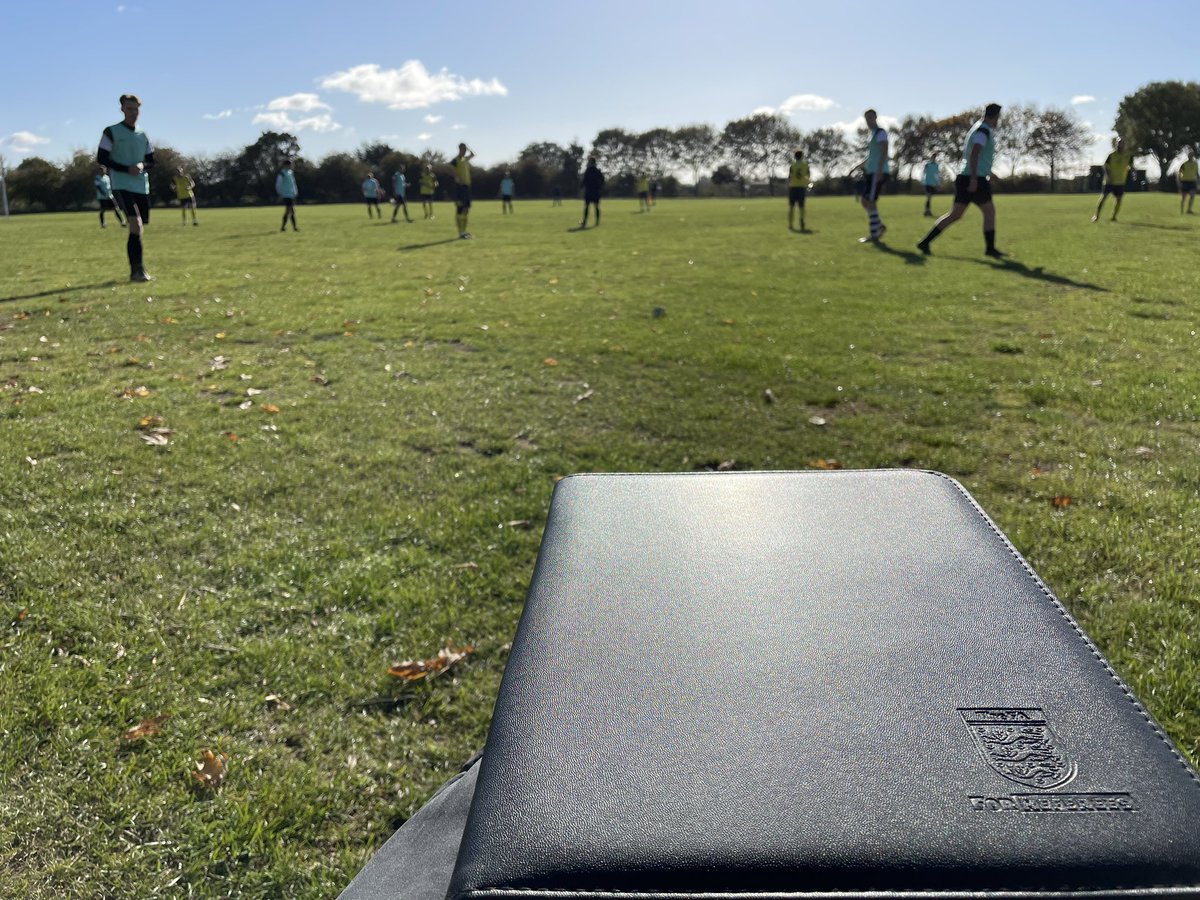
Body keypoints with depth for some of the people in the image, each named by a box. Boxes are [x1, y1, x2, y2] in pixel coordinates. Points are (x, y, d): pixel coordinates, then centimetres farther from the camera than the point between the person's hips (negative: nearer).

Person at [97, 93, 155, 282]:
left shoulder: (143, 135, 16)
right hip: (121, 186, -5)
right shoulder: (111, 132, 1)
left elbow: (151, 161, 17)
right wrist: (127, 169, -14)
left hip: (142, 187, 5)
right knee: (136, 224, -22)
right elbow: (101, 158, -3)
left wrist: (142, 165, -7)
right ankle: (138, 270, -23)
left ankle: (136, 271, 16)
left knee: (138, 228, 7)